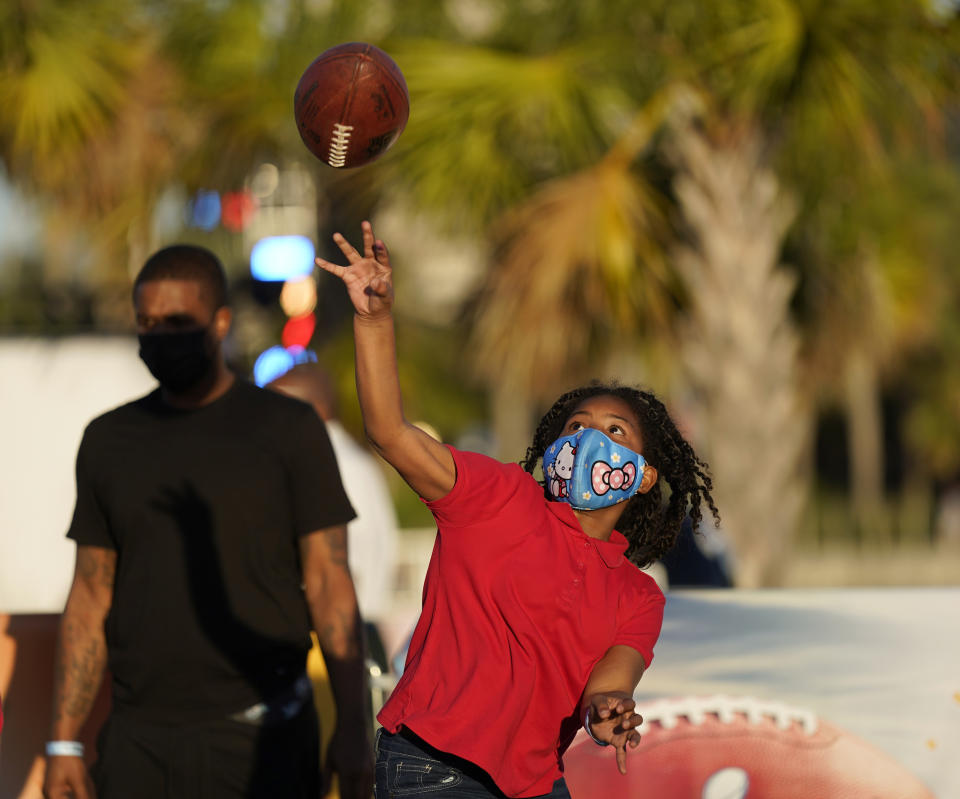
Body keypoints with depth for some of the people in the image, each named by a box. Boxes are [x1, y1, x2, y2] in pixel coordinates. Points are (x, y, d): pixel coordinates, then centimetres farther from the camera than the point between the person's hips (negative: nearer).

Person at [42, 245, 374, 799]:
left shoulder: (288, 429, 0)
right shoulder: (108, 441, 10)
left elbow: (329, 583, -2)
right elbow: (91, 596, 12)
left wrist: (354, 726, -10)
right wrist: (64, 743, 6)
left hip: (261, 738, -3)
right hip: (139, 742, 3)